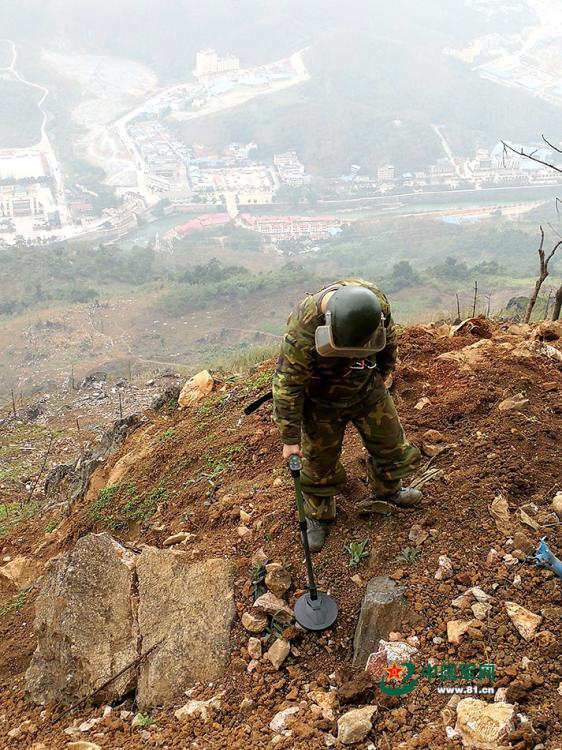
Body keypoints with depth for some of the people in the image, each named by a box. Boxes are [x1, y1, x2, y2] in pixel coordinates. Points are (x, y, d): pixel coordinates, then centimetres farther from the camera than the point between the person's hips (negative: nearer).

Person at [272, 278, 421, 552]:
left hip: (367, 389, 4)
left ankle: (386, 494, 44)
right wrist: (290, 438, -20)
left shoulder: (376, 301, -25)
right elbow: (287, 386, -27)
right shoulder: (301, 332, -40)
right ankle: (317, 514, 37)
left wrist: (382, 373, 15)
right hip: (323, 402, -4)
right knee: (320, 461, 9)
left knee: (391, 444, 15)